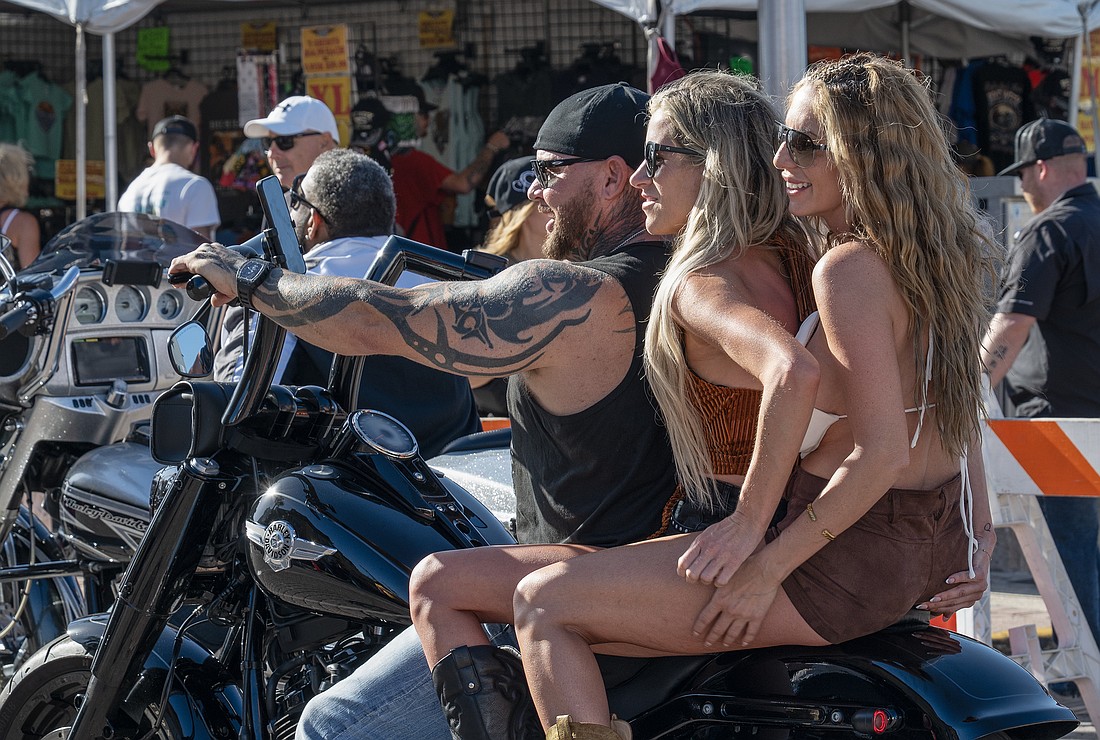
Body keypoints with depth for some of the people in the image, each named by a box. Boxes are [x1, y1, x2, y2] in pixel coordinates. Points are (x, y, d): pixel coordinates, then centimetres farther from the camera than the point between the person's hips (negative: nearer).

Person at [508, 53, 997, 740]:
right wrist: (979, 537, 20)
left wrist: (768, 569, -21)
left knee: (545, 604, -8)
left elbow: (882, 451, -25)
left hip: (850, 568, -10)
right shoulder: (933, 257, 9)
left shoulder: (849, 270, -20)